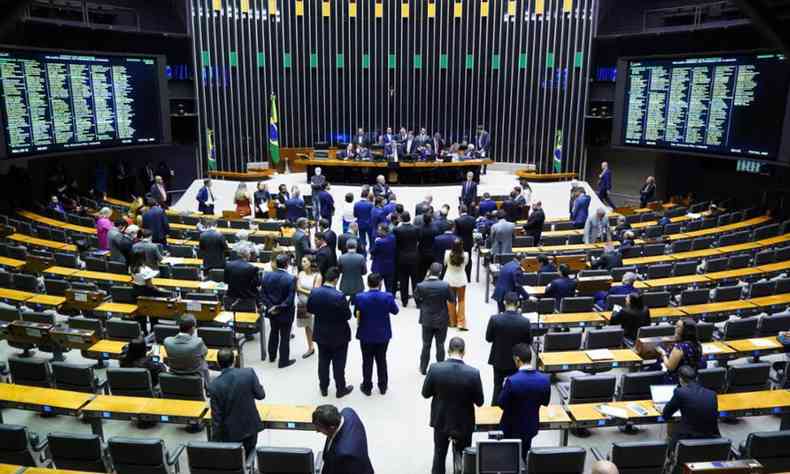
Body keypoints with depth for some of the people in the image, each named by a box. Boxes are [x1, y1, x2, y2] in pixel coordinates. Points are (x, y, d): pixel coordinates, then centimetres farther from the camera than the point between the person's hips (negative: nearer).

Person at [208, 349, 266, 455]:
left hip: (230, 432, -1)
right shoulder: (249, 373, -18)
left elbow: (216, 417, -12)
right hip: (250, 426, 1)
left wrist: (215, 441, 0)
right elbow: (261, 395, -7)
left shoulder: (214, 386, -18)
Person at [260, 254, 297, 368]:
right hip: (285, 313, -5)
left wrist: (270, 306, -7)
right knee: (285, 337, 9)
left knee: (273, 333, 25)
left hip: (271, 311, 5)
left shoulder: (267, 275, -8)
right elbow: (290, 299, -23)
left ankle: (272, 356, 40)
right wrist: (279, 308, -15)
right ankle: (283, 361, 20)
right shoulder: (291, 279, -22)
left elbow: (262, 293, -5)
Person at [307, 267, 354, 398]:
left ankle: (323, 388, 33)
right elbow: (348, 315, -19)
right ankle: (341, 389, 26)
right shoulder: (339, 296, -28)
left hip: (321, 334, 4)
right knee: (339, 363, 11)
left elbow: (309, 309, 2)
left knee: (323, 362, 19)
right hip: (339, 336, -4)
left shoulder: (314, 292, -13)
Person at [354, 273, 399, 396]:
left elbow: (356, 313, -4)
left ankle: (367, 387, 25)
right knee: (381, 360, 17)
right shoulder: (388, 297, -18)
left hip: (366, 335, -1)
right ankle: (383, 387, 28)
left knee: (367, 361, 14)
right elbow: (395, 311, -1)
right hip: (383, 334, 1)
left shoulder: (359, 297, -19)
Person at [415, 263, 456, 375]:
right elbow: (452, 300, -6)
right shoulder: (445, 285, -20)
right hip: (441, 320, -1)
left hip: (426, 320, 1)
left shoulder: (421, 286, -17)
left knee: (426, 345, 16)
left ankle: (423, 368, 27)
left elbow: (416, 298, 0)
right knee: (440, 345, 12)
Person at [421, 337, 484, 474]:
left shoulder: (435, 368, -19)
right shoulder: (473, 373, -21)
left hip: (441, 420, 1)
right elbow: (479, 401, -11)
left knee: (439, 455, 21)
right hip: (464, 423, -1)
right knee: (464, 457, 18)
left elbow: (425, 393, -6)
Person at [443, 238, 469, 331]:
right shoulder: (465, 255, -18)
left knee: (451, 301, 15)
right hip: (461, 280, 0)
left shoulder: (448, 253, -18)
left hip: (450, 280, 1)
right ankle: (461, 323, 6)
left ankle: (452, 322, 23)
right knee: (461, 301, 10)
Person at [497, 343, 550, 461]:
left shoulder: (512, 380, -30)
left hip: (512, 427, -3)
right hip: (531, 426, 4)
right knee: (524, 454, 24)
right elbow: (545, 402, 0)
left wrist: (504, 388, -2)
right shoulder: (545, 379, -16)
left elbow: (501, 403, -17)